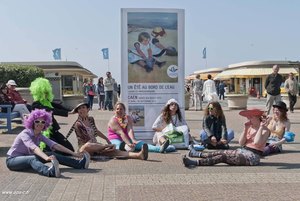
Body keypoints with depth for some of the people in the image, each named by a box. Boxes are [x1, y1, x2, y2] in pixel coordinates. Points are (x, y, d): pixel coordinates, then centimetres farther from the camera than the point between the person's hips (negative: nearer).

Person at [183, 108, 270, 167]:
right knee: (221, 152, -1)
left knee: (223, 157, -19)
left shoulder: (265, 130, -8)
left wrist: (261, 127, -22)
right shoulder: (249, 127, 13)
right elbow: (241, 143, 4)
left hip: (253, 156, -8)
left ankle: (195, 163, -27)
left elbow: (257, 142, -27)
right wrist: (245, 129, -4)